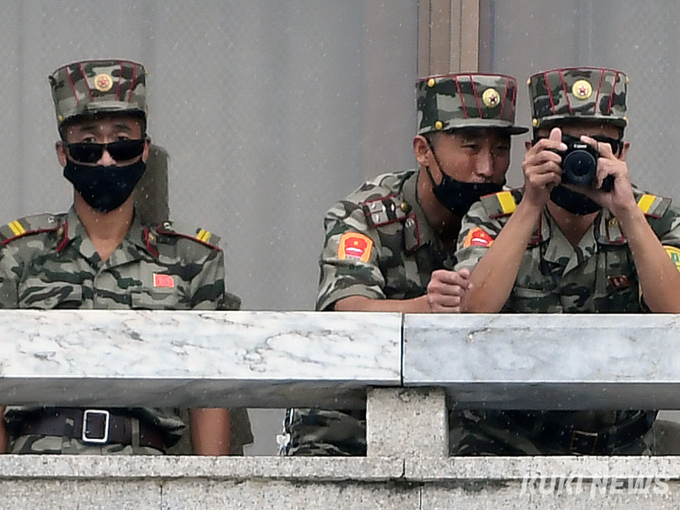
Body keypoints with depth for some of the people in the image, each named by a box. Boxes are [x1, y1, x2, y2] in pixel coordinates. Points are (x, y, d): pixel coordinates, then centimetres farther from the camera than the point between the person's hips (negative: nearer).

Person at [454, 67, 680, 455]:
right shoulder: (493, 217, 0)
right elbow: (471, 316, -18)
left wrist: (626, 211, -23)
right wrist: (531, 204, -20)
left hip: (616, 451, 2)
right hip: (503, 446, -1)